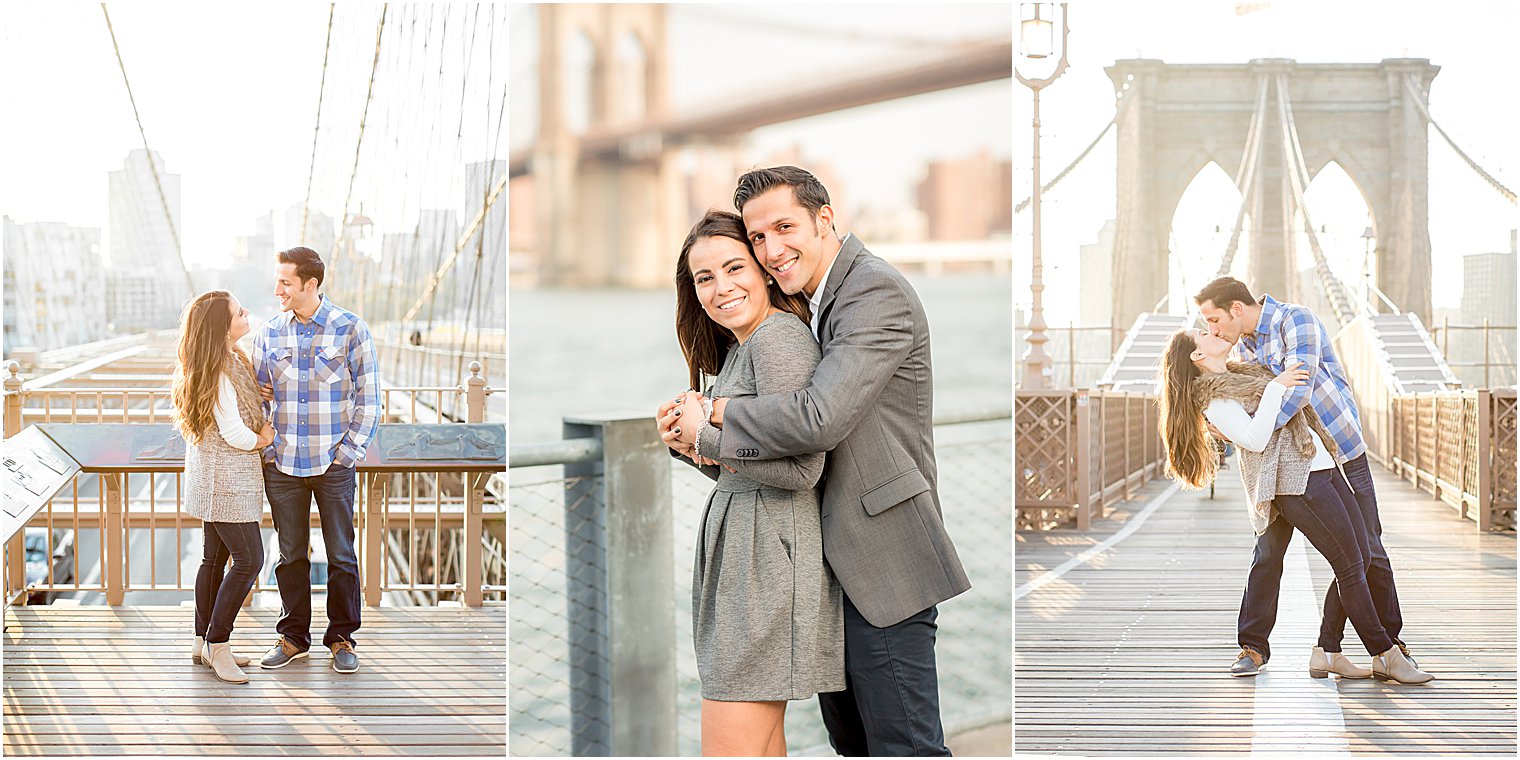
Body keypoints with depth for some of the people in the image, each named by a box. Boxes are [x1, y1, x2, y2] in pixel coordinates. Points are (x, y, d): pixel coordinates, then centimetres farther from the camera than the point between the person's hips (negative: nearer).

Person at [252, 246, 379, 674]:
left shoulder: (351, 329, -4)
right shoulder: (269, 333, 5)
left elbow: (368, 396, -2)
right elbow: (258, 394, 13)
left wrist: (350, 450, -6)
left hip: (334, 463, -2)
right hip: (282, 463, 2)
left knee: (341, 554, 5)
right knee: (291, 555, 9)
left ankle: (342, 638, 18)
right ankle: (293, 637, 22)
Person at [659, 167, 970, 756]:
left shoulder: (876, 293, -17)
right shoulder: (818, 303, 15)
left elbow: (820, 419, -28)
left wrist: (708, 426, -15)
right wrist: (704, 412, -4)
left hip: (883, 563, -10)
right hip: (837, 562, 10)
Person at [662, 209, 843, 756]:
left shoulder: (779, 337, -14)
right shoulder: (736, 348, 18)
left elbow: (801, 470, -21)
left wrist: (708, 431, -12)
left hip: (769, 552, -10)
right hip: (737, 546, 10)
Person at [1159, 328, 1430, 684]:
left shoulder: (1242, 373, 24)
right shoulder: (1213, 397, -5)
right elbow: (1254, 440, -16)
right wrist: (1276, 386, -16)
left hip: (1323, 466, 9)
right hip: (1295, 482, -9)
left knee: (1359, 558, 4)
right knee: (1350, 566, -8)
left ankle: (1328, 652, 10)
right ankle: (1386, 656, 0)